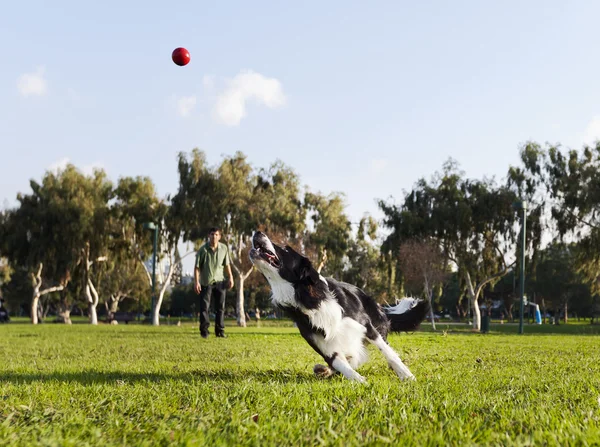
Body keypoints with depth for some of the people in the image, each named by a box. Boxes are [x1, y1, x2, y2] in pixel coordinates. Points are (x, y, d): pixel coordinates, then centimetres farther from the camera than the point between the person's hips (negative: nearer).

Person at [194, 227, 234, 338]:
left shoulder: (224, 248, 0)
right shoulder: (203, 250, -9)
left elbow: (226, 264, 10)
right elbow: (197, 267, -7)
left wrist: (230, 277, 3)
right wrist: (196, 281, -14)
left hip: (220, 281, 3)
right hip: (206, 282, -3)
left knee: (220, 307, 3)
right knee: (204, 307, -3)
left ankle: (220, 331, 10)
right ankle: (204, 331, 5)